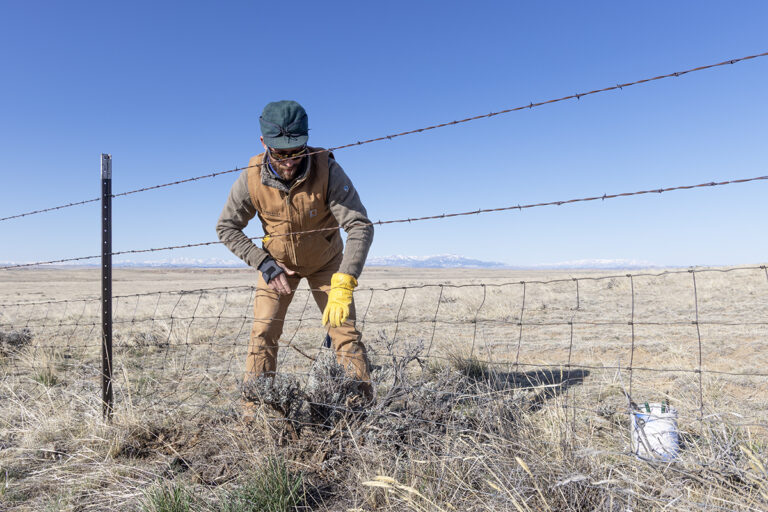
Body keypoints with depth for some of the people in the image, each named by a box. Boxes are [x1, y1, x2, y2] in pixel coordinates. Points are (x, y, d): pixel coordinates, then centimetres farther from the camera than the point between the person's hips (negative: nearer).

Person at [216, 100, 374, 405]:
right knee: (263, 333, -5)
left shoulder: (327, 171, -30)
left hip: (325, 262, -1)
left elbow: (361, 226, -35)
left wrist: (343, 285, -45)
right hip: (277, 262, 2)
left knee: (344, 330, -8)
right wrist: (264, 264, -21)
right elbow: (226, 228, -10)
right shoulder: (252, 178, -23)